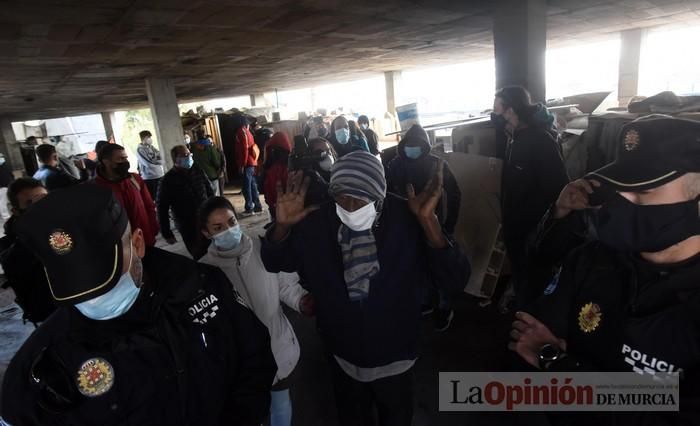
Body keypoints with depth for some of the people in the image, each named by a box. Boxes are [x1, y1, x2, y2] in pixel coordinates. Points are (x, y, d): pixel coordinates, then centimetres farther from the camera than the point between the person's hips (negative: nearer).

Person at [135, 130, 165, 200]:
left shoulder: (152, 147, 11)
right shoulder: (140, 150, -8)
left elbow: (160, 159, 5)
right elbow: (148, 163, -15)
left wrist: (154, 161, -11)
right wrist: (157, 161, -1)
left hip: (160, 176, 6)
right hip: (149, 178, -6)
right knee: (152, 198, -1)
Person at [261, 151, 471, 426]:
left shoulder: (407, 219, -24)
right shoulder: (316, 223, -18)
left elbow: (455, 280, -29)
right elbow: (274, 263, -6)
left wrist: (428, 221, -43)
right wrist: (282, 225, -26)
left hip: (394, 356, 0)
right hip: (343, 355, 1)